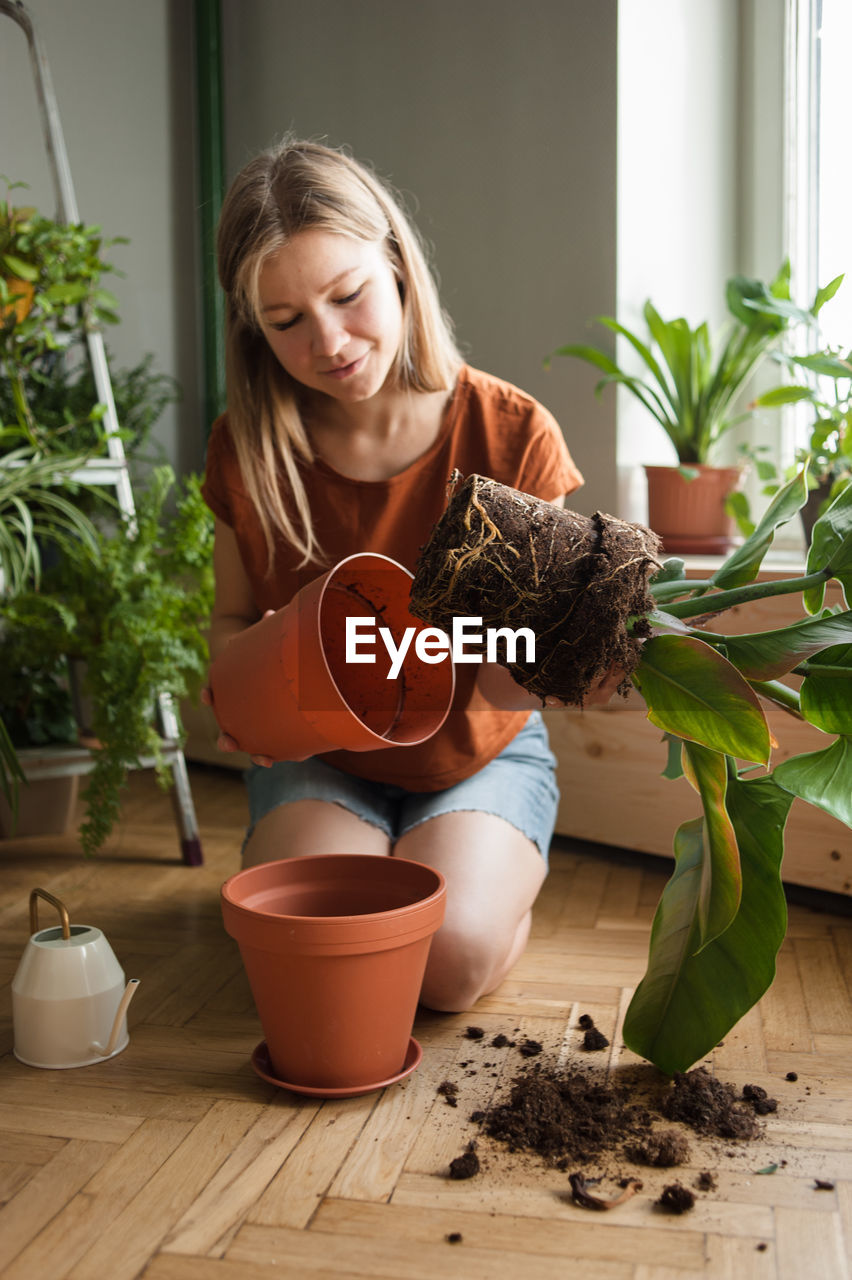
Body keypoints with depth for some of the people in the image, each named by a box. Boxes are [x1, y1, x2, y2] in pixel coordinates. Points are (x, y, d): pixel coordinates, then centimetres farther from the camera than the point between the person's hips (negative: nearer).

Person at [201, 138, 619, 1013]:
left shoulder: (511, 434, -19)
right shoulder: (248, 448, -12)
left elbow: (506, 684, -17)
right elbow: (232, 617, 4)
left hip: (478, 755, -1)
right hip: (320, 756, 2)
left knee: (450, 958, -25)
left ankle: (495, 874, 11)